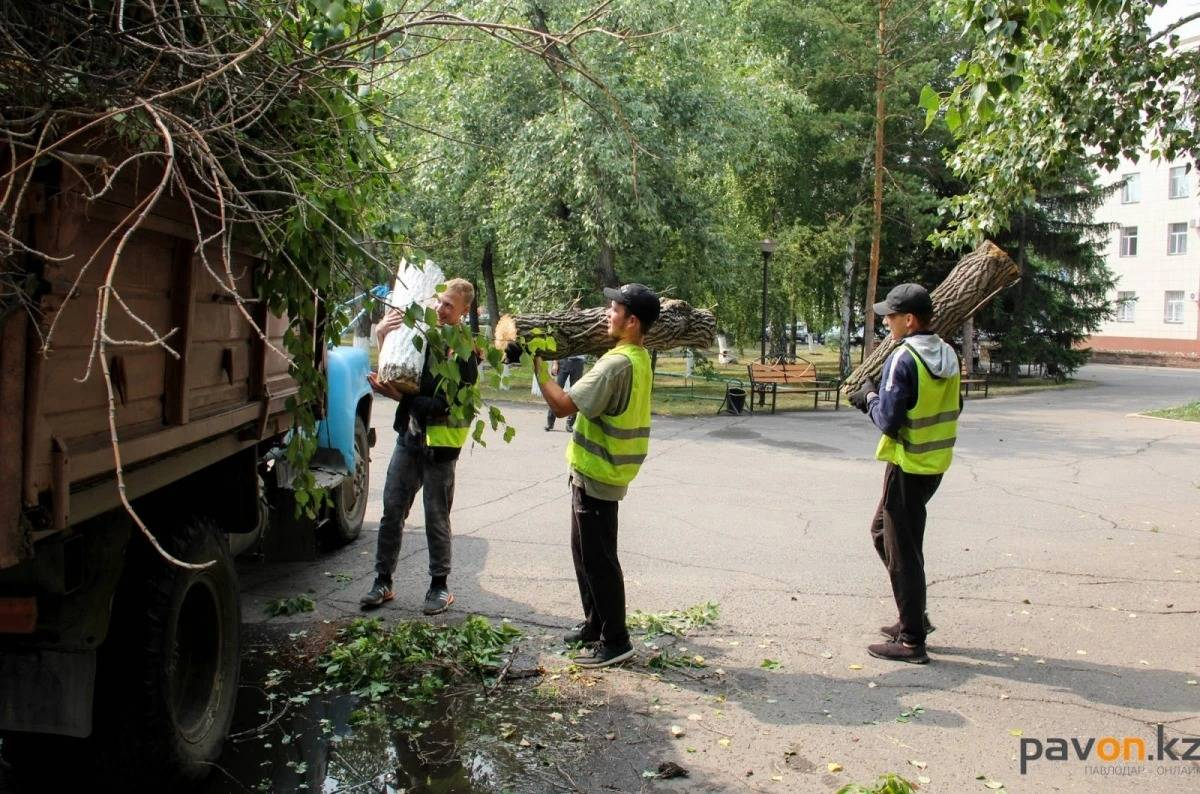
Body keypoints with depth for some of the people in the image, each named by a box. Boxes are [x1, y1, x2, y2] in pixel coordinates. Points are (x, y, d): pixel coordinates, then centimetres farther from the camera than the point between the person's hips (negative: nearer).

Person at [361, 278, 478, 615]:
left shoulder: (465, 352, -13)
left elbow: (442, 404, -19)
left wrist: (400, 396, -26)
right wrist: (383, 338, -10)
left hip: (440, 442, -5)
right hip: (409, 435, 5)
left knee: (436, 517, 5)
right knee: (392, 510, 9)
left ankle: (440, 586, 20)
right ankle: (383, 581, 20)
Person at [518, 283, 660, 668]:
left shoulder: (616, 363, -24)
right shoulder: (639, 357, 7)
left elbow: (563, 405, -25)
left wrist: (538, 368, -14)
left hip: (597, 476, -10)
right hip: (598, 471, 10)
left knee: (598, 558, -1)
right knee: (585, 552, 20)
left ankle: (615, 640, 9)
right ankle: (595, 624, 31)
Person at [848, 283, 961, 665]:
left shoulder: (903, 359, -20)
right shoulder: (948, 354, 6)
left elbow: (888, 420, -22)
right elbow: (953, 408, 15)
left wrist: (870, 397, -2)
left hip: (908, 467, -9)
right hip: (936, 463, 9)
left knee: (902, 550, 1)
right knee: (883, 530, 23)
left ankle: (911, 640, 9)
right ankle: (913, 617, 28)